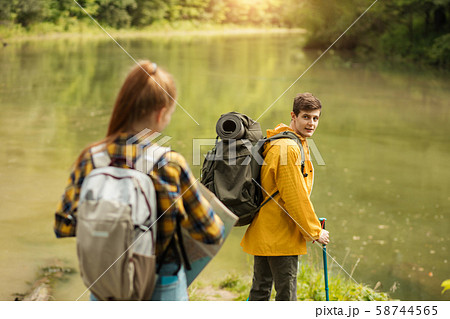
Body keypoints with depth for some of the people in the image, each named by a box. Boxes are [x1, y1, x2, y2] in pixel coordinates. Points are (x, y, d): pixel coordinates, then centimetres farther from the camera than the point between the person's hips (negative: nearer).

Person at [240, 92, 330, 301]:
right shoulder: (288, 148, -18)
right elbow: (295, 197, -19)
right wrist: (315, 231, -11)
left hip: (263, 232, 10)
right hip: (280, 235, -10)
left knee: (261, 289, 16)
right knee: (286, 293, -4)